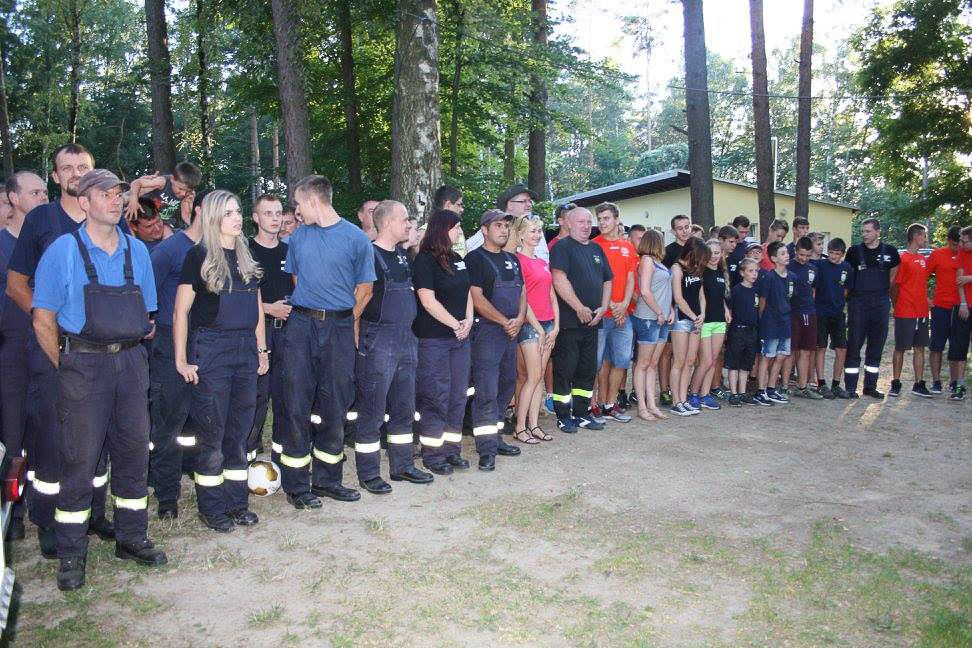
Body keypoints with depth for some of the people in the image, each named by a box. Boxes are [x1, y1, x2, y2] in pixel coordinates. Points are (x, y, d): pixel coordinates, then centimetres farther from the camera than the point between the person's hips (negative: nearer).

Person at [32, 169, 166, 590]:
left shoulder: (137, 251, 9)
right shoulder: (63, 250, -4)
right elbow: (43, 320, -3)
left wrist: (132, 355, 11)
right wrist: (66, 368, -4)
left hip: (131, 361, 4)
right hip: (83, 364, -4)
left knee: (133, 450, 9)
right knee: (80, 458, 0)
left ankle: (132, 538, 23)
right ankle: (71, 555, 12)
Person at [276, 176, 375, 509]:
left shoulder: (356, 238, -1)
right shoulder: (298, 237, 9)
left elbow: (364, 290, 4)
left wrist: (342, 320, 7)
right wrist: (311, 312, 12)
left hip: (340, 329, -2)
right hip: (300, 326, 2)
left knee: (334, 406, 6)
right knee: (297, 405, 0)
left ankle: (327, 478, 19)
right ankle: (296, 484, 9)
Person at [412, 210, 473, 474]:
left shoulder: (457, 259, 14)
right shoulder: (424, 261, -9)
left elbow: (466, 293, 17)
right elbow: (429, 301, -15)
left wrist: (468, 320, 0)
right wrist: (456, 324, -12)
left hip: (459, 338, 8)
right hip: (434, 340, -8)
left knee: (458, 395, 10)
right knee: (436, 396, -3)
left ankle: (451, 449, 20)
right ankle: (432, 454, 7)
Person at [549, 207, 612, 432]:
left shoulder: (597, 249, 17)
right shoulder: (562, 247, -5)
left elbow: (607, 281, 19)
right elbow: (559, 280, -16)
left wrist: (603, 308, 3)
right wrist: (580, 308, -17)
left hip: (592, 321, 7)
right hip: (569, 321, -7)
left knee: (588, 369, 12)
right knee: (565, 369, -2)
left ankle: (582, 413, 22)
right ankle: (563, 417, 7)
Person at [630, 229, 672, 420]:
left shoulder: (657, 261, 17)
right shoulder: (647, 260, -8)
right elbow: (645, 291, -17)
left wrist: (671, 310, 7)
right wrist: (660, 313, -11)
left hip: (662, 319, 8)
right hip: (648, 318, -8)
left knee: (653, 364, 11)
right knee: (643, 363, -2)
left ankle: (651, 404, 16)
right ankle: (642, 407, 3)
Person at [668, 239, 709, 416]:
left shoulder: (696, 270, 16)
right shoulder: (677, 268, -7)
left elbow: (701, 295, 16)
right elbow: (678, 298, -12)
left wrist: (702, 315, 0)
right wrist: (694, 317, -6)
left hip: (696, 320, 7)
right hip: (681, 318, -7)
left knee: (690, 362, 6)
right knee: (679, 362, -4)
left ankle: (684, 400, 11)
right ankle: (676, 403, 0)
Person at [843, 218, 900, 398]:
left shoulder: (889, 251, 5)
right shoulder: (854, 251, 2)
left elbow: (893, 276, 17)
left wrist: (883, 292, 11)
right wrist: (850, 294, 4)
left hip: (881, 303, 2)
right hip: (858, 302, -2)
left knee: (876, 345, 7)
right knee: (854, 344, -2)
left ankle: (870, 386, 17)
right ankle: (850, 387, 4)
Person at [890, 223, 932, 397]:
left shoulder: (923, 259, 13)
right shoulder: (902, 258, -10)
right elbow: (894, 285, -9)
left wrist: (926, 300, 11)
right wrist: (896, 307, -6)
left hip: (922, 312, 7)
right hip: (905, 313, -7)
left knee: (920, 348, 9)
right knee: (900, 348, 1)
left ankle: (919, 385, 15)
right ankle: (895, 384, 10)